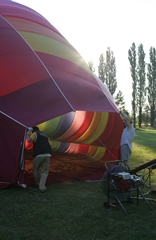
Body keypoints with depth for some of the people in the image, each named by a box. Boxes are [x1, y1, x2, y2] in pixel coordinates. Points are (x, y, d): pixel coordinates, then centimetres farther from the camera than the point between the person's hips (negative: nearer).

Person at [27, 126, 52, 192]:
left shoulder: (35, 134, 10)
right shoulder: (45, 136, 28)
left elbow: (29, 140, -8)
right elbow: (50, 146, 22)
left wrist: (28, 133, 9)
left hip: (39, 155, -4)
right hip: (47, 155, 4)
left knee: (36, 169, 21)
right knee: (44, 171, 8)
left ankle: (39, 183, 34)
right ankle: (42, 187, -7)